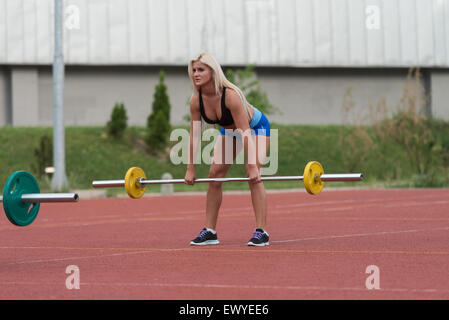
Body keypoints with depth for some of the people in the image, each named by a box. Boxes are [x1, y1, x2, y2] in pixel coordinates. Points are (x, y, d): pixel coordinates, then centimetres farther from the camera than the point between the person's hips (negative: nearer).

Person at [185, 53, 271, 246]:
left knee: (253, 176, -21)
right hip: (229, 130, 6)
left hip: (256, 126, -6)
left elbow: (245, 132, -37)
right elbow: (194, 135, -12)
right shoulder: (196, 100, -21)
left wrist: (252, 166, -39)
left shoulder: (230, 95, -38)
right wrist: (190, 169, -11)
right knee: (214, 175, -2)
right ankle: (209, 231, 3)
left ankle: (261, 232, -19)